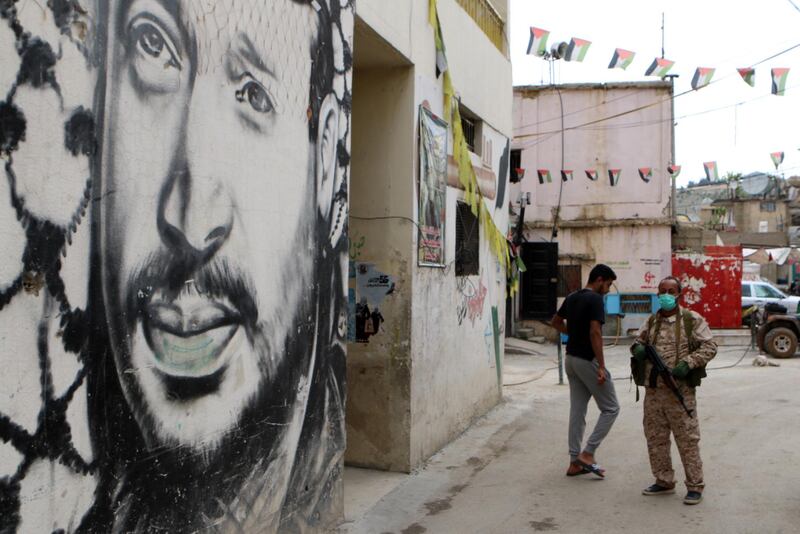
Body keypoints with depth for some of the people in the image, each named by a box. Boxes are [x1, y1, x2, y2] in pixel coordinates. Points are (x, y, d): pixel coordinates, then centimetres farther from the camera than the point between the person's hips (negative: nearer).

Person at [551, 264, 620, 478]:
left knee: (577, 410, 11)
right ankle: (587, 453, 1)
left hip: (571, 358, 8)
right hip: (588, 360, -8)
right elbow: (595, 333, -23)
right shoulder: (595, 299, -15)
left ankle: (575, 461, 15)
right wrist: (601, 367, -21)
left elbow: (556, 322, 24)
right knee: (610, 408, 4)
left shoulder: (571, 297, 10)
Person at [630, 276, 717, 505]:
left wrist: (688, 363, -19)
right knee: (655, 439, 12)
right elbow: (639, 340, 23)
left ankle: (695, 486, 12)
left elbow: (709, 346, -5)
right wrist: (637, 348, -1)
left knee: (687, 439, 0)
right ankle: (664, 482, 26)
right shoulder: (651, 321, 12)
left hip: (680, 391, -5)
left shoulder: (692, 320, -3)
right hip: (653, 391, 6)